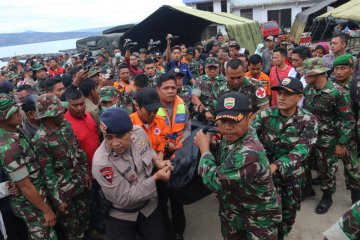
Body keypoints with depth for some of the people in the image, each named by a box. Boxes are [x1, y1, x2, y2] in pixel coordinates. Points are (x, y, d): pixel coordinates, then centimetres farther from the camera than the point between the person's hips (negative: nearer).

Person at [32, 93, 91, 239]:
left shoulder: (66, 125, -3)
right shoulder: (40, 140, -22)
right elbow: (47, 173, -18)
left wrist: (86, 172, 10)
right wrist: (58, 200, -14)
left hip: (80, 183, 6)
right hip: (63, 190, -6)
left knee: (85, 218, 21)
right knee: (72, 227, 13)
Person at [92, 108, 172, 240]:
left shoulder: (139, 132, -16)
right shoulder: (101, 162, -30)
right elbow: (124, 198, -24)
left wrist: (157, 162, -12)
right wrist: (156, 177, -24)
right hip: (121, 215, -4)